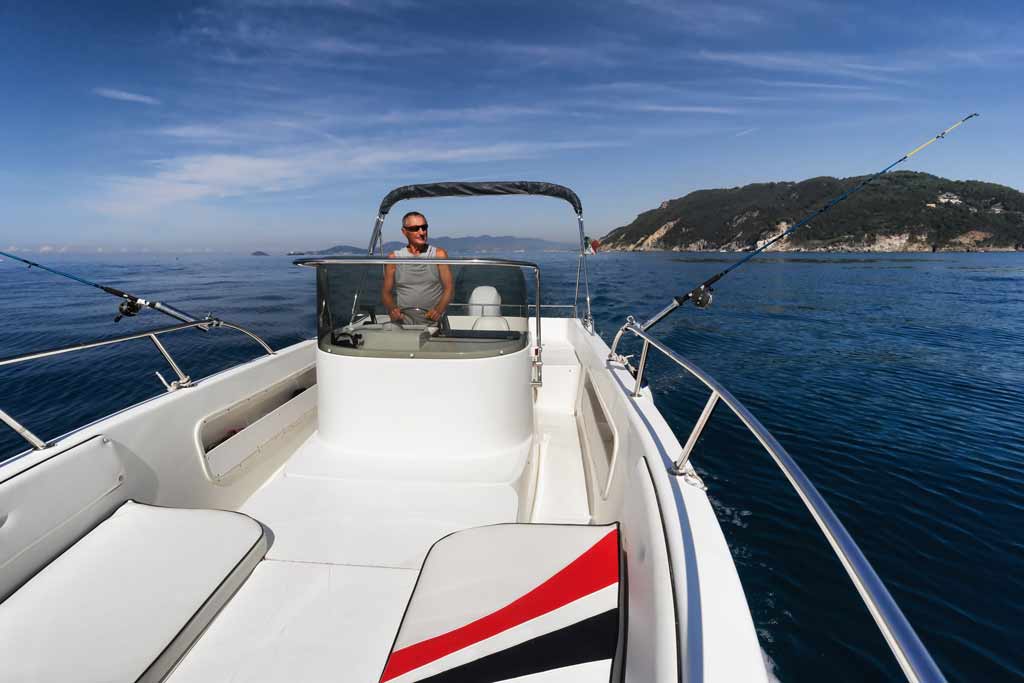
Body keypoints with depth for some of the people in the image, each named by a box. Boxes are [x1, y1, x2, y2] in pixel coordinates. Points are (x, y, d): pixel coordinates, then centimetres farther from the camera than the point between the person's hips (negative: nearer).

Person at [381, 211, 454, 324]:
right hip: (403, 318, 0)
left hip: (432, 319, 0)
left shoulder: (439, 254, 7)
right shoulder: (394, 258, 9)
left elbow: (449, 288, 3)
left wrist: (438, 310, -17)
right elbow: (386, 292, 10)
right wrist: (392, 309, -12)